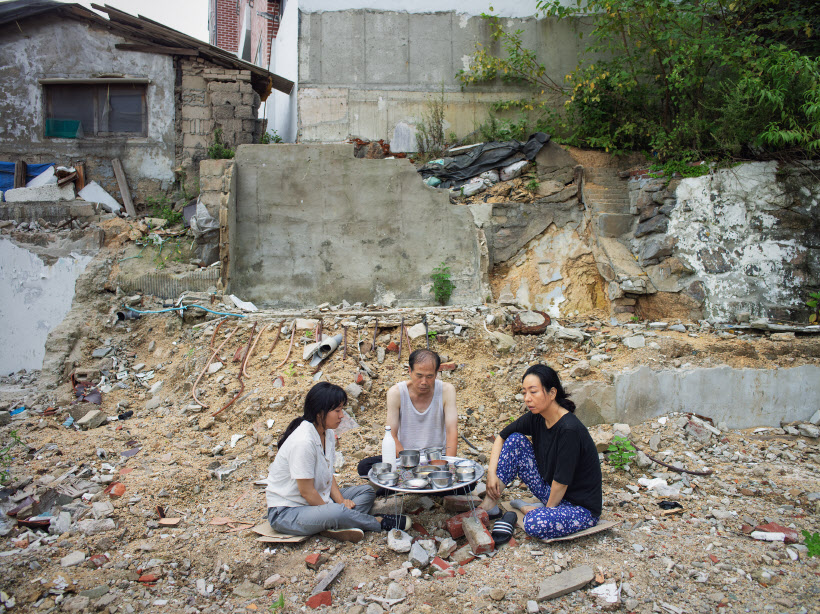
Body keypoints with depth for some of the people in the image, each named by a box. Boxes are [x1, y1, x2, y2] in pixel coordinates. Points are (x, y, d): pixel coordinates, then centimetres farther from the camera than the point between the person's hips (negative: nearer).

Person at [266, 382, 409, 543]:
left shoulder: (328, 433, 2)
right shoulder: (303, 441, -26)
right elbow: (307, 492, -22)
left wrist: (341, 500, -7)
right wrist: (340, 506, -14)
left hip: (317, 500, 10)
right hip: (286, 513, -10)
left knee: (367, 492, 4)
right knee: (338, 512, -35)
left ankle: (333, 528, -21)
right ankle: (380, 523, -8)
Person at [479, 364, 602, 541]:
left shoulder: (569, 430, -28)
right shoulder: (536, 418, -5)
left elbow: (562, 481, -24)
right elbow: (501, 437, 8)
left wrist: (547, 510, -10)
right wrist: (492, 472, -4)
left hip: (582, 507, -7)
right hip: (552, 491, 8)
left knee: (535, 523, -37)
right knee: (515, 440, -5)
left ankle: (527, 509, -2)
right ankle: (490, 504, -1)